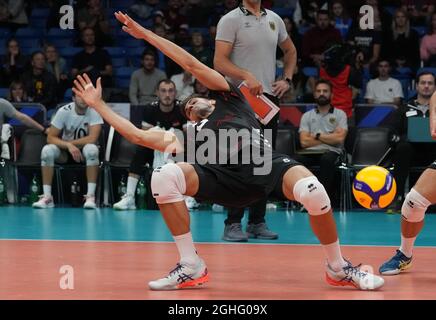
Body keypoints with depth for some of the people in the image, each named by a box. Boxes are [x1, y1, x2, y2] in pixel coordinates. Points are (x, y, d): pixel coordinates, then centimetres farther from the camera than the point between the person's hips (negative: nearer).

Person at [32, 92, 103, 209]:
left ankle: (91, 196, -31)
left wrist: (70, 142, -22)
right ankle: (47, 197, -24)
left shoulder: (94, 111, -17)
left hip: (84, 150, -2)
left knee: (91, 149, -37)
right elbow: (50, 137, -15)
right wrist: (68, 145, -32)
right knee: (47, 150, -28)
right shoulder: (64, 111, -13)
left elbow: (92, 139, -27)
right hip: (65, 151, 2)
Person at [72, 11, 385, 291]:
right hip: (226, 179, 2)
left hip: (266, 163, -2)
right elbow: (137, 135, 33)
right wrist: (98, 103, 37)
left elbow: (192, 64, 24)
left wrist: (146, 34, 25)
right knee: (163, 176, -23)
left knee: (313, 192, -33)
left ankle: (339, 269, -8)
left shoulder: (229, 100, 30)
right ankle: (191, 266, -15)